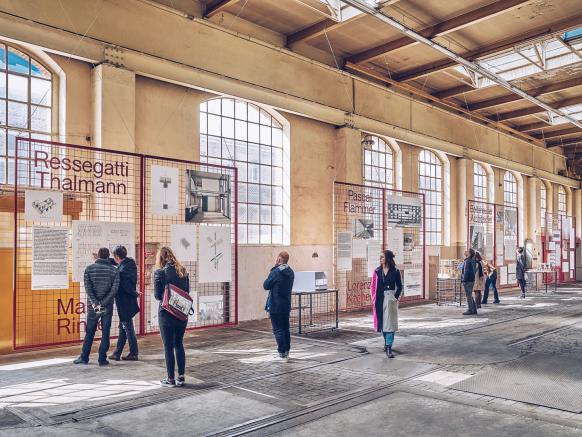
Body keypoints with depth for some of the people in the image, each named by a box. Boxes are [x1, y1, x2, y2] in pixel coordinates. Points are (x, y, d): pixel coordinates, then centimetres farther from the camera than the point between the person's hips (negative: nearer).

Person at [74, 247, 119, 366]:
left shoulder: (89, 268, 0)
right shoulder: (114, 270, -1)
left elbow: (88, 287, -8)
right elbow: (114, 289, -9)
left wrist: (95, 303, -10)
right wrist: (103, 303, -10)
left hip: (93, 306, 0)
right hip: (108, 307, 0)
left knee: (89, 332, 12)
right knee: (105, 333, 6)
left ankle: (84, 358, 17)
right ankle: (102, 359, 7)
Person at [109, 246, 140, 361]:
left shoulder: (122, 271, -25)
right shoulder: (130, 262, 1)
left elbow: (127, 287, -26)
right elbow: (116, 263, 21)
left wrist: (135, 294, -7)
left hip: (124, 305, -9)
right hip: (129, 303, 9)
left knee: (128, 328, 3)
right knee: (123, 327, 15)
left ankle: (134, 354, 15)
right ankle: (117, 353, 25)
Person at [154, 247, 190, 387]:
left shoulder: (159, 273, -11)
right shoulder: (183, 271, 4)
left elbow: (157, 295, -8)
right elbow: (187, 292, 7)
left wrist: (165, 298, 10)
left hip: (166, 314, -5)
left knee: (168, 347, 5)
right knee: (179, 344, 17)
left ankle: (171, 379, 12)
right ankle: (181, 377, 19)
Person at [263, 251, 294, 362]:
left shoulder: (275, 272, -18)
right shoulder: (290, 272, 6)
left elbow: (266, 286, -9)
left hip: (275, 306, -7)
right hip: (286, 306, 7)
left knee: (278, 330, -1)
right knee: (285, 329, 15)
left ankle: (282, 354, 0)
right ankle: (286, 352, 22)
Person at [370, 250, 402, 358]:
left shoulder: (395, 271, -3)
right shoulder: (377, 271, 5)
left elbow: (399, 286, 3)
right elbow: (373, 286, 8)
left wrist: (396, 297, -7)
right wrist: (373, 297, -1)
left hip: (390, 298, -4)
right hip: (379, 299, 4)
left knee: (389, 323, -8)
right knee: (382, 322, 13)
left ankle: (389, 348, -11)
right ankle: (386, 342, 33)